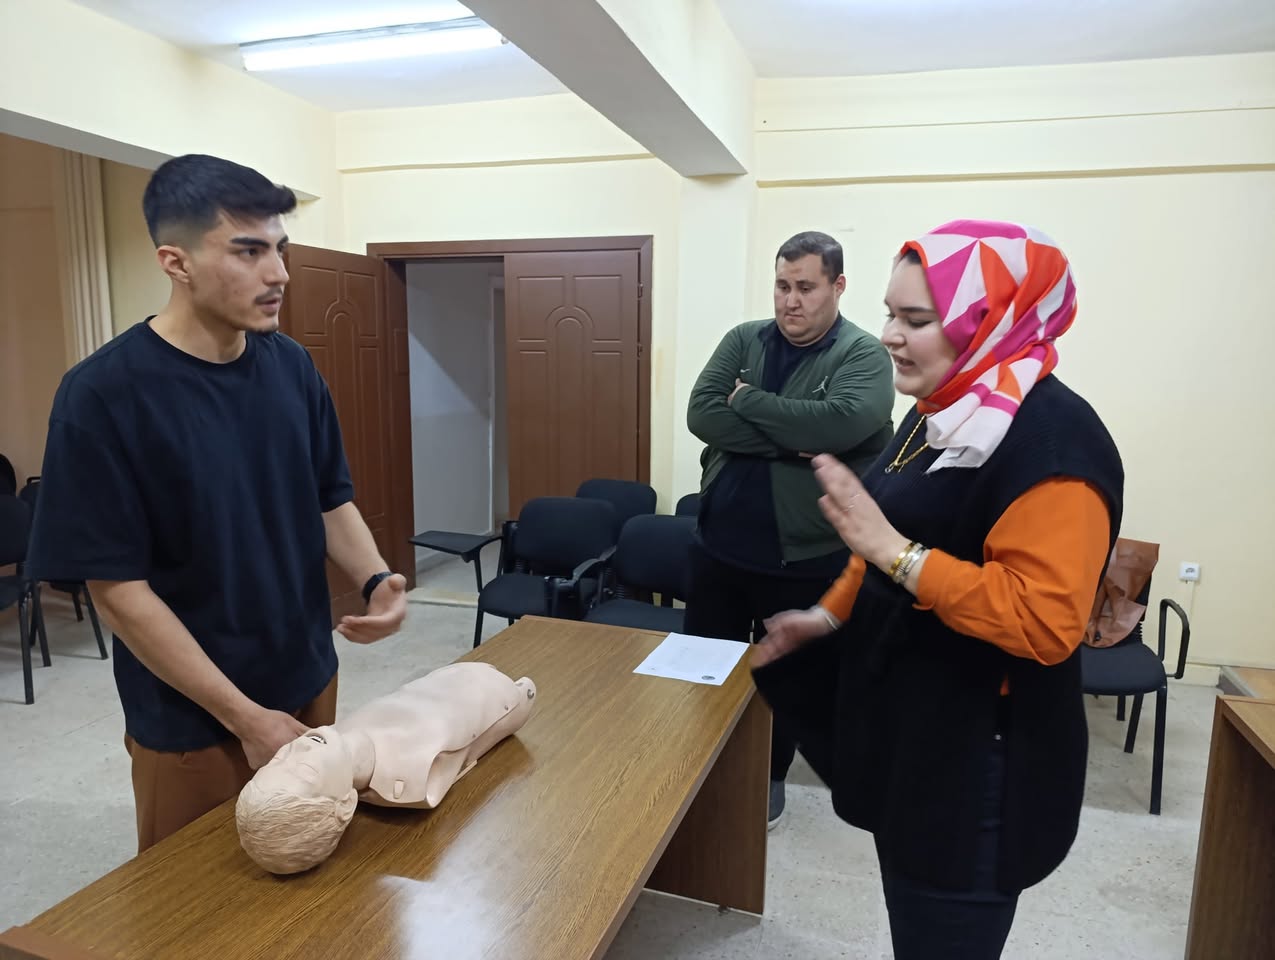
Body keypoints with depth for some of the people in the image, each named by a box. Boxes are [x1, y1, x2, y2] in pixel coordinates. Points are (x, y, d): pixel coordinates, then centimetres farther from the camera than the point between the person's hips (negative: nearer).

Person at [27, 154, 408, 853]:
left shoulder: (292, 365, -3)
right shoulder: (103, 394, -19)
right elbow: (117, 588, -17)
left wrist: (375, 580, -15)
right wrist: (246, 717, -17)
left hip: (309, 683, 5)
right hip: (190, 722, -4)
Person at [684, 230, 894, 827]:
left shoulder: (864, 355, -7)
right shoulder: (743, 340, 3)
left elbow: (842, 422, -27)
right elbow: (701, 413, -10)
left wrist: (747, 401, -16)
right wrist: (791, 440, -19)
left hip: (805, 555, -3)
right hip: (719, 544, 4)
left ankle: (769, 778, 40)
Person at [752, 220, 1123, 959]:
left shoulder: (1051, 441, -24)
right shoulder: (948, 414, 6)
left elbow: (1044, 625, -31)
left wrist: (889, 548, -32)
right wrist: (831, 616, 11)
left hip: (977, 768, -9)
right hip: (907, 734, 9)